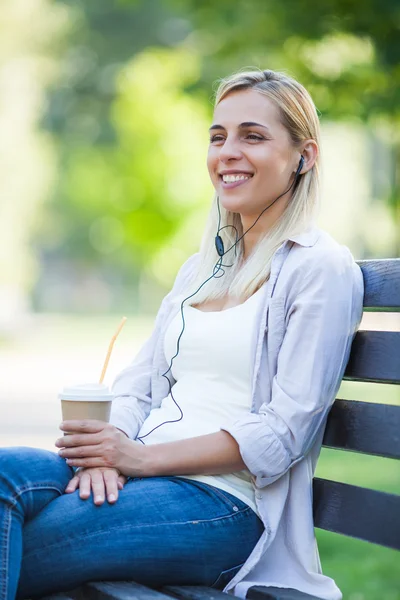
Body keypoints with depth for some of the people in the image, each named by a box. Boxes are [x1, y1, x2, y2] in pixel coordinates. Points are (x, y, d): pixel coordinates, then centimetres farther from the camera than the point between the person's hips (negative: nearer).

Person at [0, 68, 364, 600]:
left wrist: (142, 457, -16)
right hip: (142, 475, 6)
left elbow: (285, 431, -11)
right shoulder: (202, 267, 22)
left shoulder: (323, 269, -3)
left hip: (227, 501, -6)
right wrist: (111, 444, -9)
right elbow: (140, 380, 15)